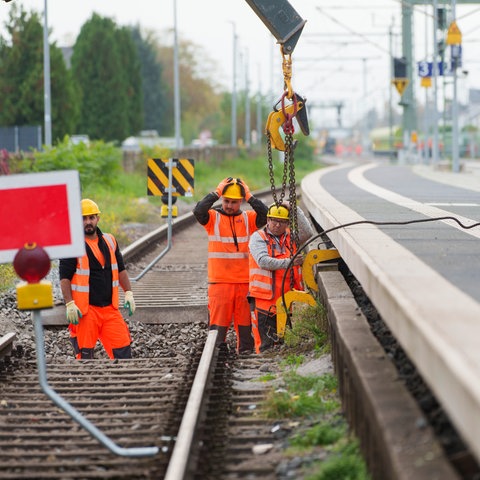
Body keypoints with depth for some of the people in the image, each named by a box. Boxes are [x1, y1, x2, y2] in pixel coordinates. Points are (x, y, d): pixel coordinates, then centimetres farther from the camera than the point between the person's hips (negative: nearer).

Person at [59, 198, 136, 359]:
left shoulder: (109, 241, 11)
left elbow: (121, 269, 19)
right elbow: (64, 277, -9)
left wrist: (128, 293, 11)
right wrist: (70, 304, -17)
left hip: (109, 308, 5)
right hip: (85, 310, -5)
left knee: (122, 349, 1)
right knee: (85, 353, -1)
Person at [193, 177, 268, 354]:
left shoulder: (248, 218, 9)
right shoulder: (213, 217, 4)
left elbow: (265, 215, -7)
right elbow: (198, 211, -15)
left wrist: (249, 197, -9)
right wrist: (216, 193, -13)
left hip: (244, 280, 2)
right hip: (219, 281, -2)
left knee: (245, 319, 4)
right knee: (218, 320, -4)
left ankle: (246, 350, 11)